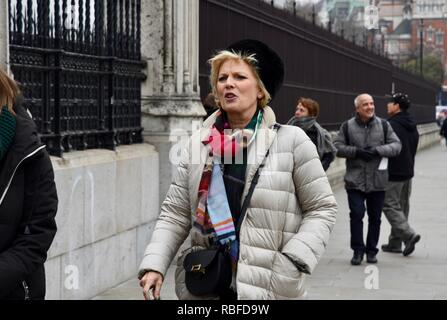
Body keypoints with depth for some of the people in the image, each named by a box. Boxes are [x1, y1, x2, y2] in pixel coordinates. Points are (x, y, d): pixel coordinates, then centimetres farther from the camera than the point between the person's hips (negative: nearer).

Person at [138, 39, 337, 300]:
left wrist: (293, 261, -12)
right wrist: (154, 265, -7)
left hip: (268, 287, -2)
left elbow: (322, 208, 0)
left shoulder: (291, 140, -3)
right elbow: (175, 215, 6)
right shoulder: (198, 143, 5)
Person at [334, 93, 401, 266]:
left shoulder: (383, 125, 5)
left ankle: (371, 251, 21)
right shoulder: (347, 126, 2)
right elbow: (337, 147, 0)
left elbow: (396, 145, 2)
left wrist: (377, 150, -14)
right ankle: (358, 250, 3)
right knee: (356, 215, -9)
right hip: (355, 180, -2)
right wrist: (356, 151, -14)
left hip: (377, 181, 2)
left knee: (375, 217, 8)